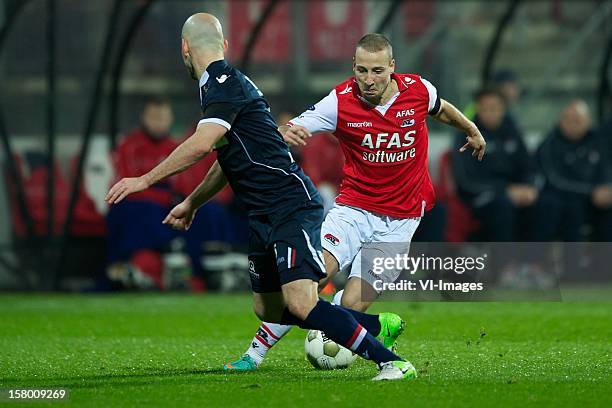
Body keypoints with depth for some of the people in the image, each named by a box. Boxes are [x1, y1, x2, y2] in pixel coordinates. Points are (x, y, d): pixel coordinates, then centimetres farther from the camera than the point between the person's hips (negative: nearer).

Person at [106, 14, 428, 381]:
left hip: (292, 207, -10)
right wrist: (191, 204, 41)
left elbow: (201, 145, -26)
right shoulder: (221, 85, 20)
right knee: (268, 310, 15)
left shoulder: (225, 83, -12)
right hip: (265, 215, 10)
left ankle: (391, 362, -19)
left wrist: (145, 180, -19)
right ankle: (377, 326, 24)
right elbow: (228, 159, 32)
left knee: (301, 304, -23)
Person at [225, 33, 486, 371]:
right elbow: (293, 130, -18)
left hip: (400, 220, 1)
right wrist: (287, 133, -43)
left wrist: (471, 130, 36)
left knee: (352, 304, -13)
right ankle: (255, 353, -16)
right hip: (354, 208, -1)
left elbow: (441, 109, 18)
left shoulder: (417, 90, -6)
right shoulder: (340, 102, -12)